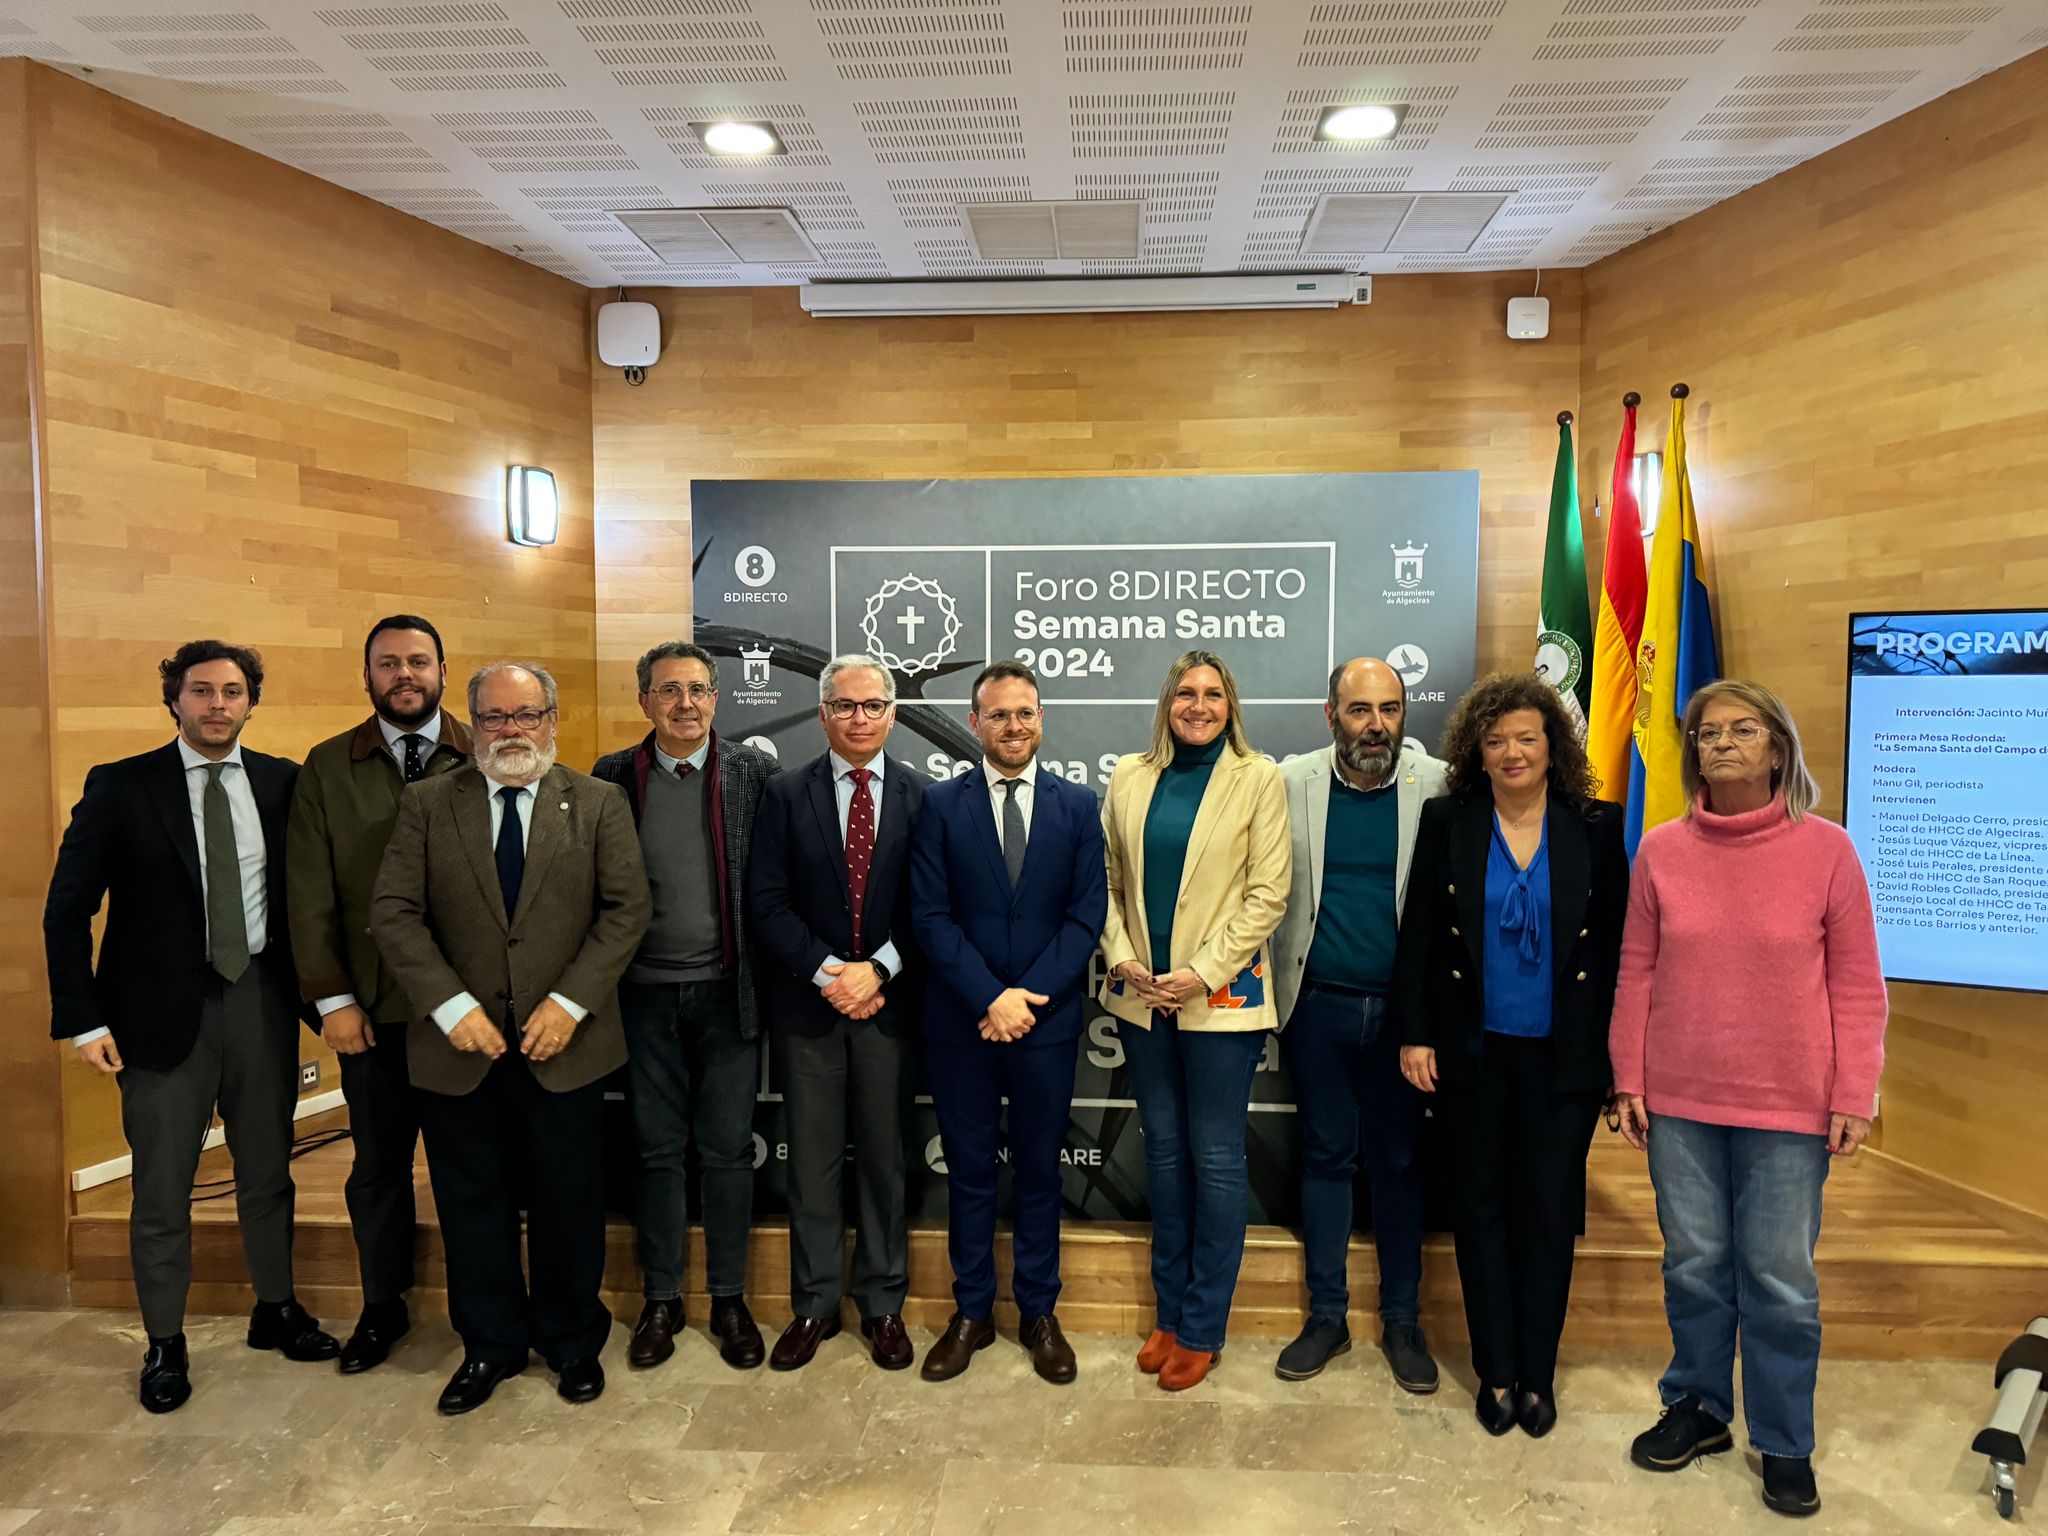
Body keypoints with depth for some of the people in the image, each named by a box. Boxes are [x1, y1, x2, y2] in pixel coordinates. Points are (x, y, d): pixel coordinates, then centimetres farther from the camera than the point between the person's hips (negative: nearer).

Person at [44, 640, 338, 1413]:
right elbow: (68, 909, -4)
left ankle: (276, 1308, 35)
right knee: (161, 1190, 9)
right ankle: (164, 1344, 28)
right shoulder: (120, 787, -5)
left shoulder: (283, 783, 1)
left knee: (267, 1171, 16)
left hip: (262, 999, 2)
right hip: (164, 1005, -2)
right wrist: (83, 1018, -9)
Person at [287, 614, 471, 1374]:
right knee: (378, 1162, 14)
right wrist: (331, 998, -3)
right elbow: (310, 893, 2)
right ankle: (382, 1305, 33)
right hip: (370, 1004, 2)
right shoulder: (326, 767, 4)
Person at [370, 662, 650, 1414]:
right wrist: (450, 1005, -12)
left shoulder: (599, 803, 2)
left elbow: (627, 909, -4)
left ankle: (572, 1341, 31)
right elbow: (393, 912, -2)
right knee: (472, 1205, 13)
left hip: (563, 1043, -1)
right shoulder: (427, 804, 3)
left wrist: (571, 1001, -12)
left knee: (568, 1203, 10)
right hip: (458, 1045, 1)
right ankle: (490, 1345, 32)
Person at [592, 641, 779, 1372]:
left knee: (729, 1150, 10)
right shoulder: (613, 776, 1)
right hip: (646, 993, 1)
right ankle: (660, 1298, 29)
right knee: (657, 1150, 13)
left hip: (727, 991, -1)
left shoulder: (756, 771, -3)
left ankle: (729, 1298, 26)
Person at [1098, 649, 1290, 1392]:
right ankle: (1169, 1311, 29)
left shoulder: (1258, 779, -3)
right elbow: (1106, 879, 7)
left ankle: (1203, 1328, 20)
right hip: (1141, 996, 4)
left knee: (1215, 1158, 5)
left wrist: (1203, 975, -13)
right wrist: (1122, 958, -6)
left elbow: (1267, 894, -7)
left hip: (1220, 997, -3)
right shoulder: (1129, 776, 6)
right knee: (1163, 1150, 14)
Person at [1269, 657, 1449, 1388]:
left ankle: (1402, 1319, 29)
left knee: (1399, 1161, 12)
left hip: (1402, 1006, 0)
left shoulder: (1437, 786, -6)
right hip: (1317, 1005, 1)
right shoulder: (1291, 782, -2)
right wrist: (1265, 982, -7)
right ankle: (1326, 1316, 28)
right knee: (1326, 1157, 13)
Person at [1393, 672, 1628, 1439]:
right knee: (1482, 1205, 10)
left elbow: (1617, 945, 1)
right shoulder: (1447, 822, -1)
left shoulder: (1596, 827, 0)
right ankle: (1496, 1372, 25)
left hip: (1563, 1055, 0)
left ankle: (1537, 1374, 25)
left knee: (1550, 1210, 7)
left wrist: (1617, 1054, -2)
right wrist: (1414, 1033, -4)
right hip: (1473, 1050, 1)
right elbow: (1419, 934, 0)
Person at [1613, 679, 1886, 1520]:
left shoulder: (1825, 849, -5)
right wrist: (1628, 1079, 2)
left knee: (1780, 1277, 7)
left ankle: (1784, 1443, 26)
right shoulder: (1660, 850, 1)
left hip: (1788, 1105, -2)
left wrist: (1854, 1095, -6)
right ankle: (1697, 1409, 32)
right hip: (1678, 1102, 2)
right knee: (1694, 1265, 13)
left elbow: (1857, 983, -3)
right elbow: (1637, 973, 4)